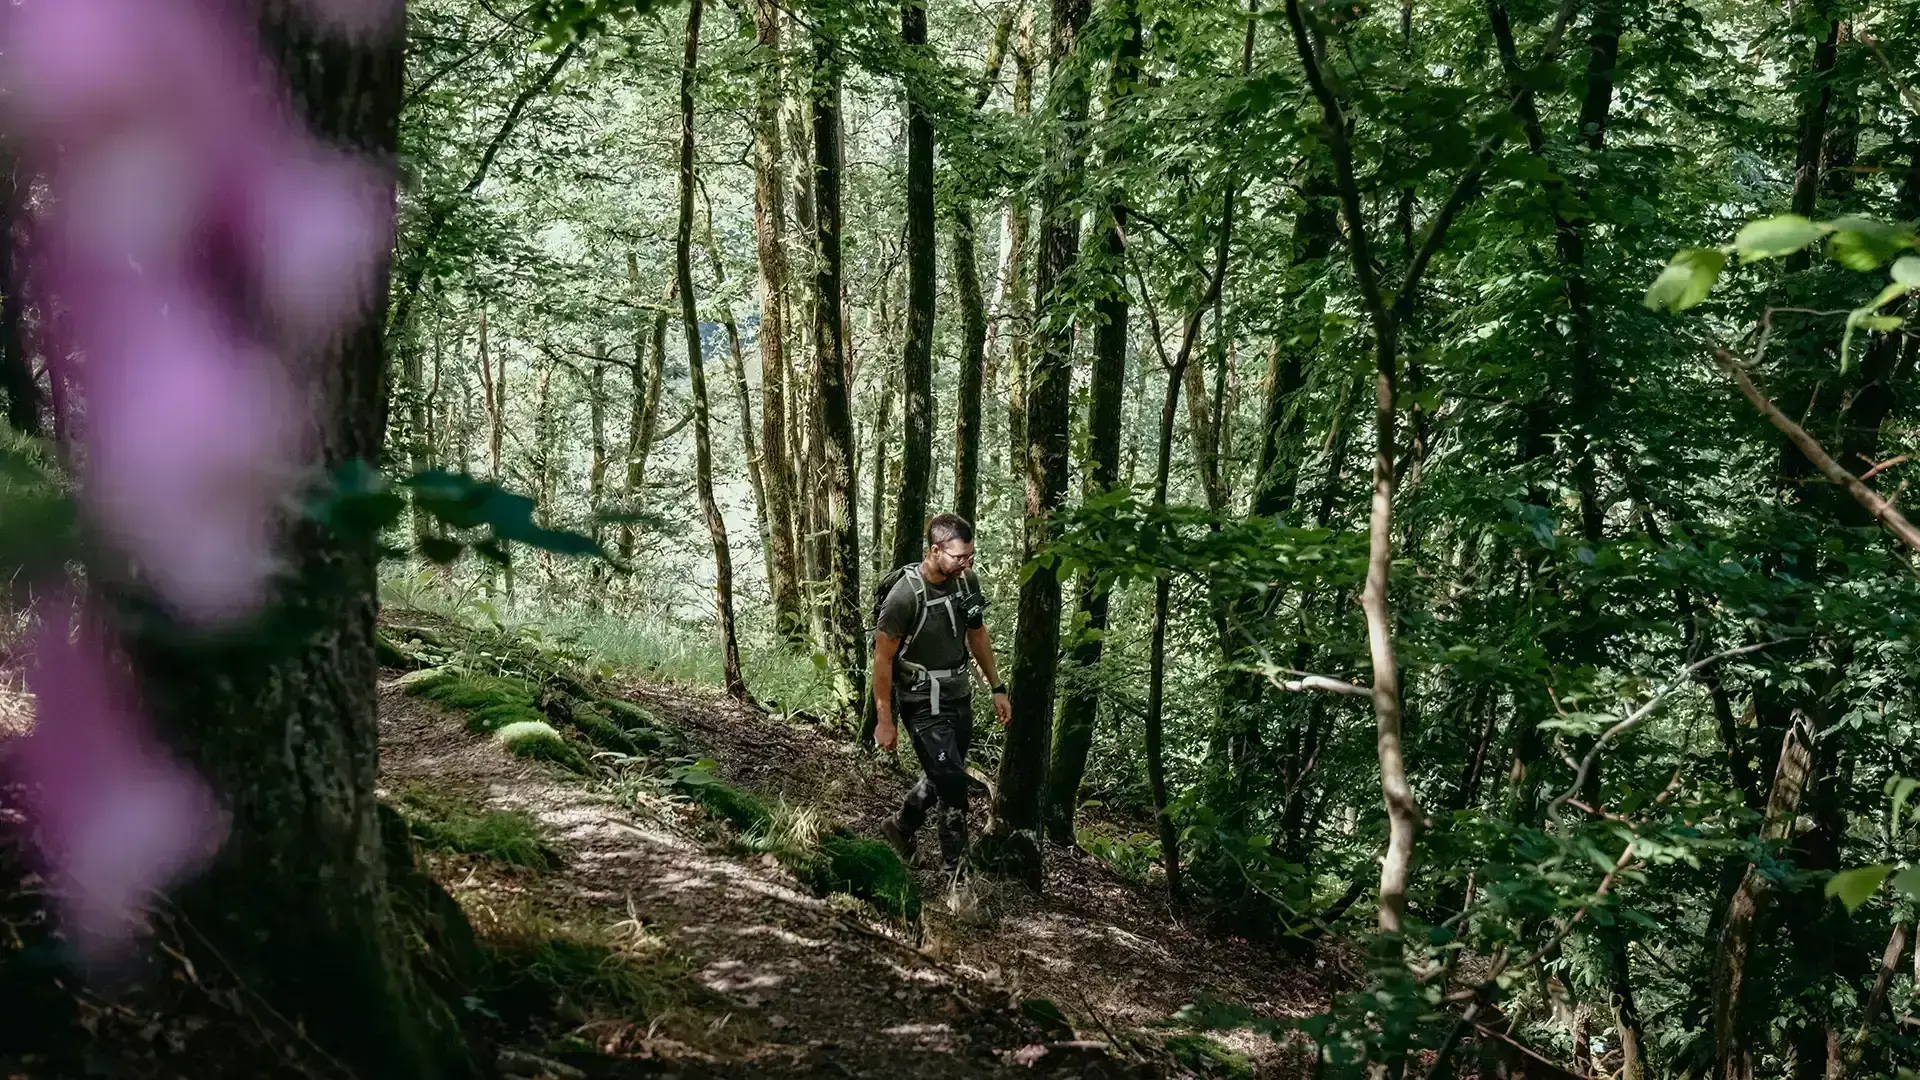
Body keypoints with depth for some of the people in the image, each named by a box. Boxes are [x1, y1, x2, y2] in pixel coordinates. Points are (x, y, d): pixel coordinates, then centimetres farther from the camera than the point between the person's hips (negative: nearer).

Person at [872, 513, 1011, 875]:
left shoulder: (967, 580, -5)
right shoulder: (905, 595, -25)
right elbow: (883, 658, -17)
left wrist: (997, 688, 12)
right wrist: (885, 720, -13)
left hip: (959, 697, 7)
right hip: (923, 706, -7)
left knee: (942, 775, 20)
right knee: (953, 783, -7)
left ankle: (900, 829, 44)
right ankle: (956, 868, 7)